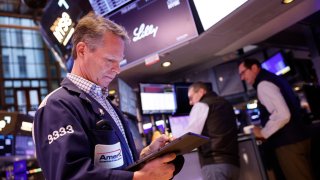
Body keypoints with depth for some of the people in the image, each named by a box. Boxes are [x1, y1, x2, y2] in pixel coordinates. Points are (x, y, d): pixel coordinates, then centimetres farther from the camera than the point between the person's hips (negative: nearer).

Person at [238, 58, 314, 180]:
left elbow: (282, 115, -26)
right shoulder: (273, 79, 17)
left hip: (288, 143, -10)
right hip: (297, 138, 10)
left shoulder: (263, 84, -14)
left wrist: (263, 133, -11)